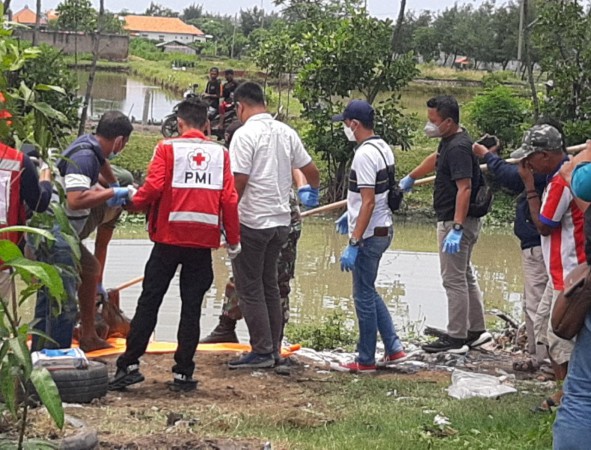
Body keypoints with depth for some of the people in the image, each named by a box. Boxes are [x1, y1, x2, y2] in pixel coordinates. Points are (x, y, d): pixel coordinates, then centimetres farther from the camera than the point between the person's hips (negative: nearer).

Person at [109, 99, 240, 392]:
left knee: (149, 301, 5)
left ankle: (129, 365, 3)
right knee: (192, 307, 6)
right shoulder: (220, 153, 5)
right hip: (204, 239, 2)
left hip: (169, 236, -1)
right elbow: (229, 198, 0)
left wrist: (134, 202, 7)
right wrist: (233, 240, 8)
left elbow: (154, 186, -13)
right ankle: (183, 373, 6)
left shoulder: (168, 148, -1)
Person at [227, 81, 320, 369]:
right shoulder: (286, 132, 8)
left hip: (251, 222, -7)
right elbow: (311, 170, 16)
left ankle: (262, 352, 1)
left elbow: (239, 181, -20)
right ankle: (273, 349, 21)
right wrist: (312, 191, 37)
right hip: (280, 221, 7)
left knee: (250, 289, 1)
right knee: (269, 285, 17)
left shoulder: (245, 134, -13)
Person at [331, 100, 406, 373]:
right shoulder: (383, 148, 9)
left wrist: (353, 244, -24)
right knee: (368, 292, 19)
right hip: (384, 229, 10)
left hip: (370, 235, -10)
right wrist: (351, 215, 33)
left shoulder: (364, 155, -20)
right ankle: (393, 348, 19)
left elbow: (368, 202, -24)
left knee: (364, 296, 1)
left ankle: (366, 361, 11)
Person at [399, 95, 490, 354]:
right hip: (452, 220, 11)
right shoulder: (449, 142, 12)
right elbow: (435, 159, 33)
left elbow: (465, 188, -27)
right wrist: (411, 177, 49)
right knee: (464, 276, 17)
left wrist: (456, 229, -31)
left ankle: (456, 338, 1)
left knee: (454, 279, -5)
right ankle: (476, 331, 26)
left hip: (456, 221, -11)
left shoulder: (458, 148, -20)